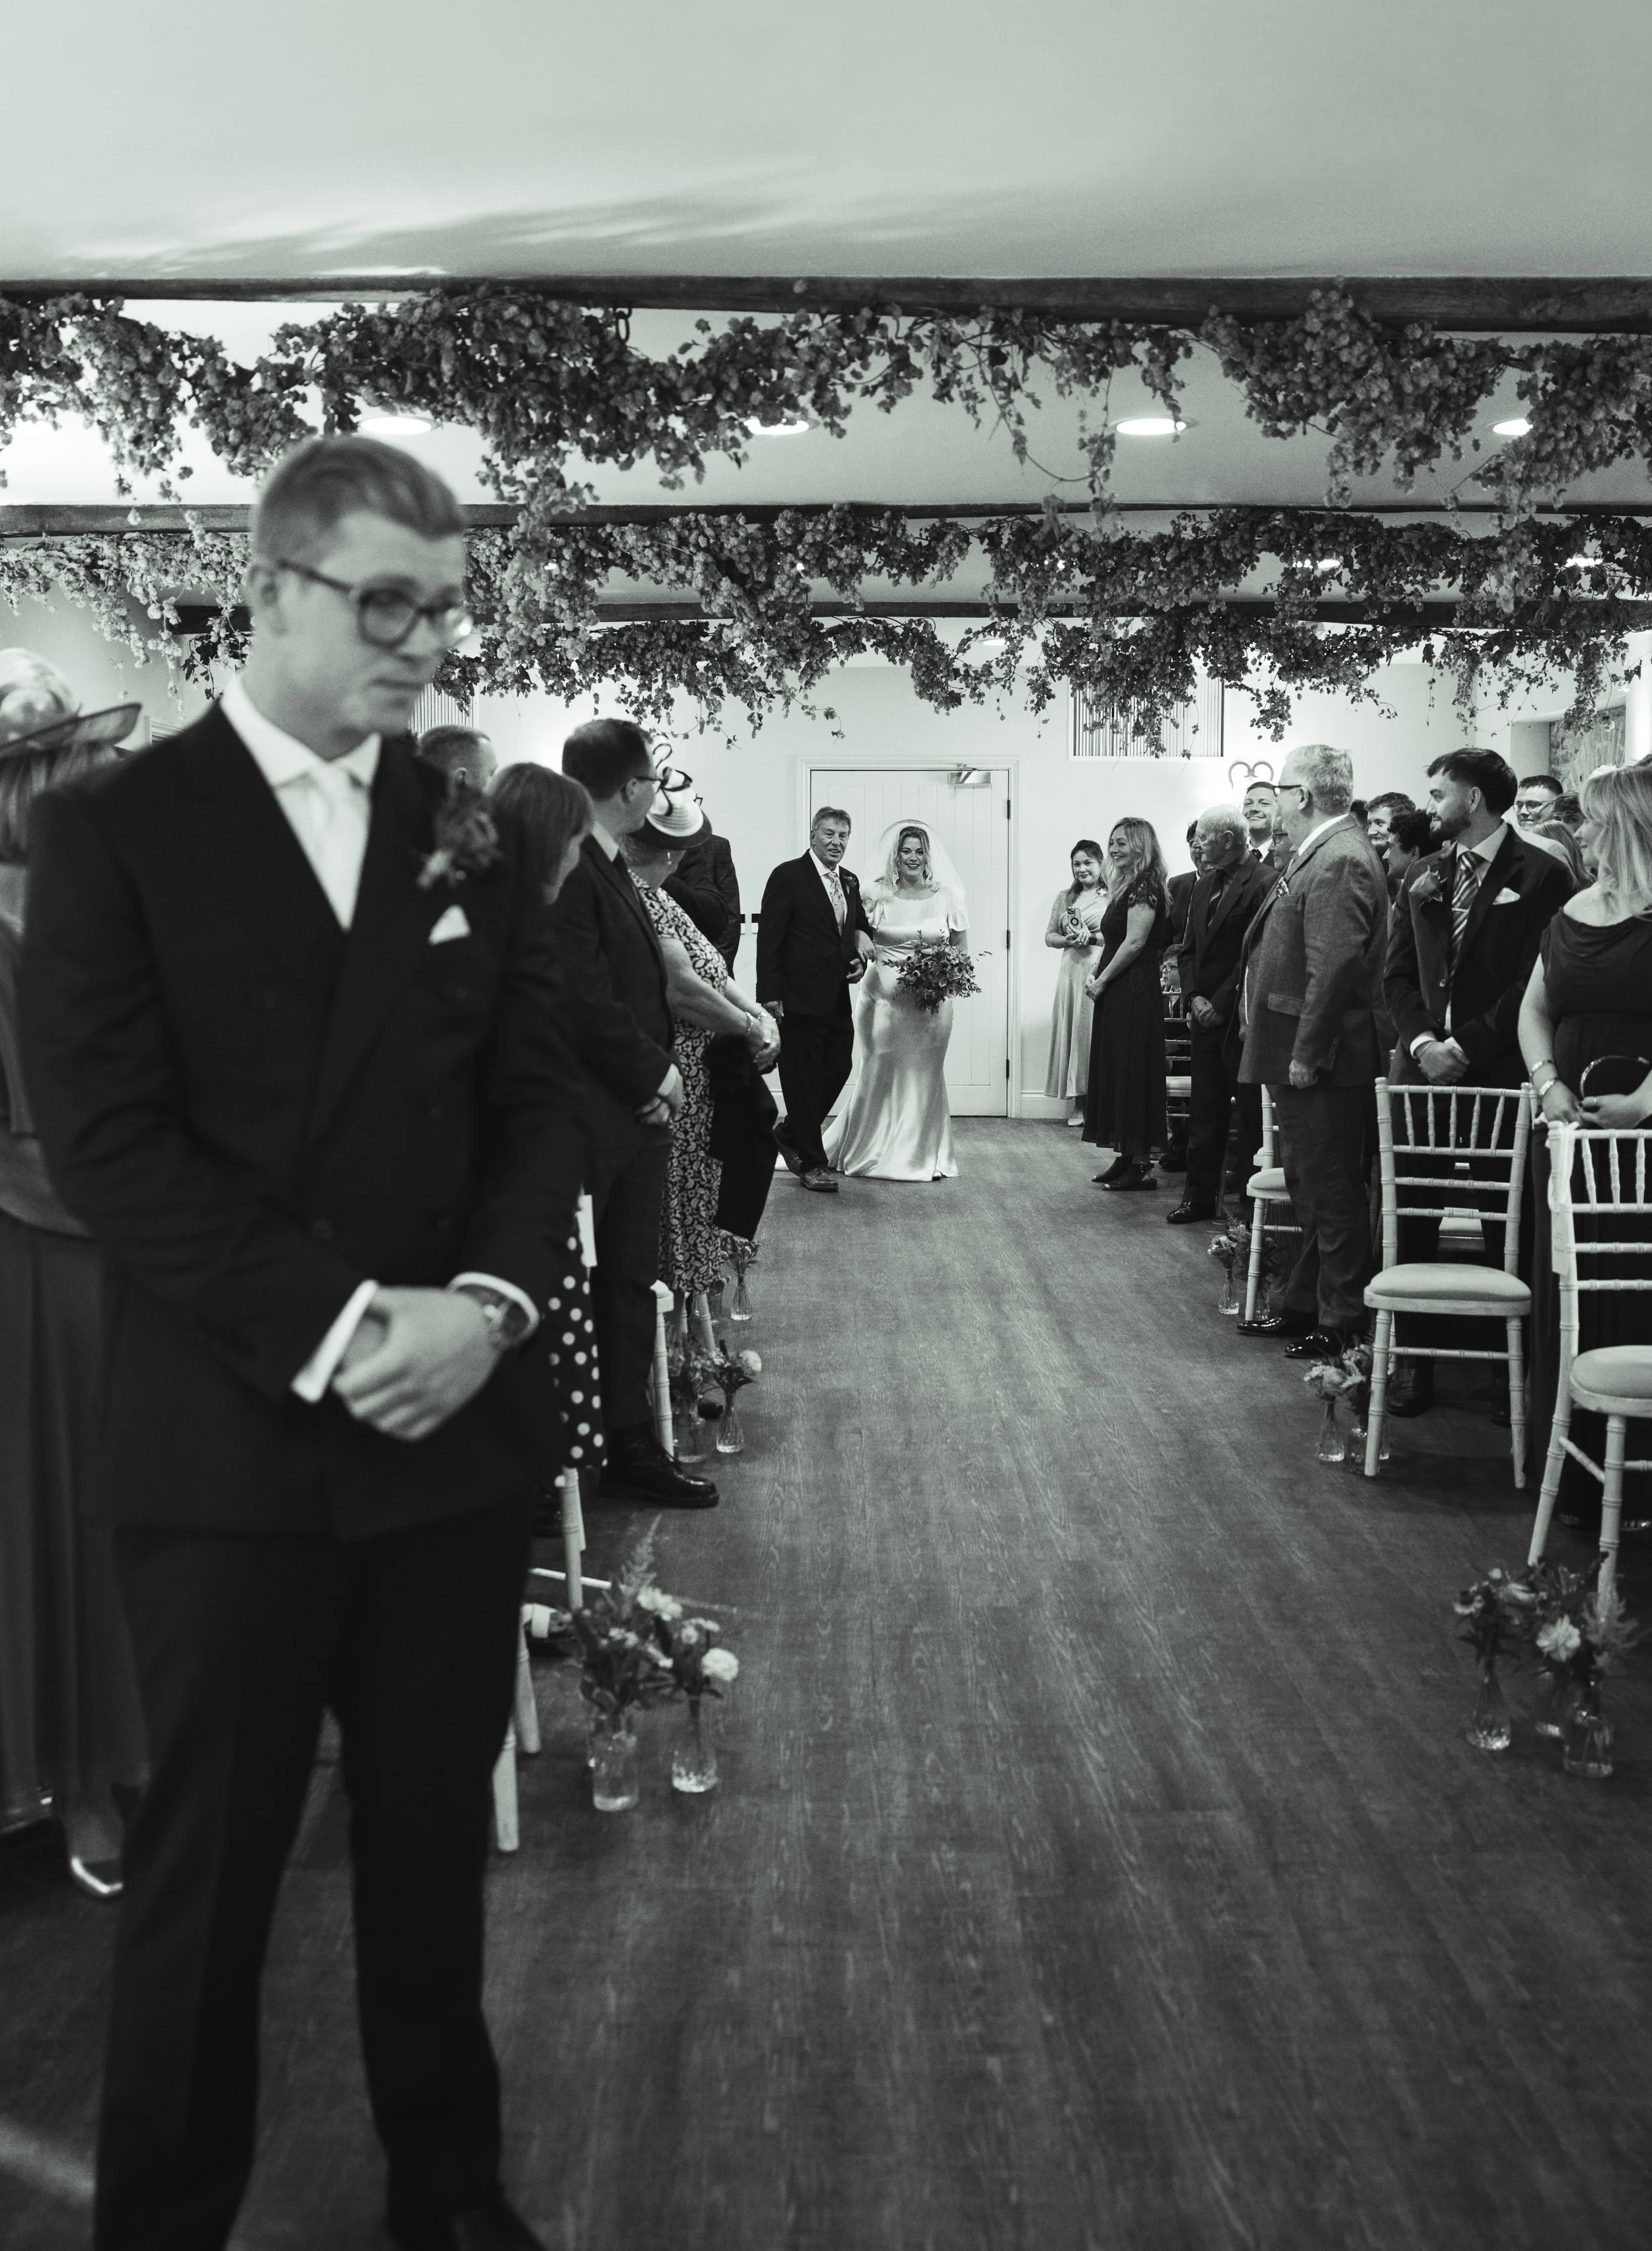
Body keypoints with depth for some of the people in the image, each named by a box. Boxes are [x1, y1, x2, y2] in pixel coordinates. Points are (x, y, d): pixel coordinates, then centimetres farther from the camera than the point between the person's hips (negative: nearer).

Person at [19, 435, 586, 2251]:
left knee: (435, 1837, 15)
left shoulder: (476, 842, 9)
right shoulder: (111, 827, -2)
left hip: (454, 1428, 4)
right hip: (226, 1444, -3)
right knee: (206, 1869, 10)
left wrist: (486, 1301, -12)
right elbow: (106, 1137, -10)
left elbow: (537, 1103, 6)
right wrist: (333, 1329, -18)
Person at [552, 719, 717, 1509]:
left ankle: (629, 1450, 26)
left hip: (636, 1111, 10)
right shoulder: (564, 870, -17)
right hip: (588, 1118, -10)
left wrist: (656, 1071, 2)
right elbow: (586, 1001, -22)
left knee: (630, 1286, 15)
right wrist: (655, 1070, -10)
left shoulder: (613, 869, 15)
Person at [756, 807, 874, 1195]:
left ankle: (791, 1134, 31)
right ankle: (811, 1162, 11)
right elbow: (769, 937, -11)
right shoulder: (788, 876, -7)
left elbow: (861, 927, 27)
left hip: (839, 999, 7)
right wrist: (769, 994, -16)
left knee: (839, 1069, 9)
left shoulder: (849, 882, 13)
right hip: (800, 998, -7)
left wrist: (860, 959, 5)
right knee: (804, 1079, 2)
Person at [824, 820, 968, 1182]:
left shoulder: (946, 897, 8)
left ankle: (925, 1154, 12)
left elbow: (960, 948, 11)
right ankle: (870, 1150, 14)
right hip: (885, 994, -1)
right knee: (879, 1071, 0)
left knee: (925, 1074, 2)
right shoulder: (880, 895, 5)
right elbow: (875, 934, -9)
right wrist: (922, 933, -19)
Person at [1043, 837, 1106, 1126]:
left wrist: (1092, 937, -13)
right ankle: (1079, 1105, 9)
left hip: (1102, 972, -4)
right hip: (1072, 971, 4)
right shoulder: (1064, 898, 15)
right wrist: (1068, 940, -2)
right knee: (1072, 1031, 3)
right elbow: (1049, 936, 17)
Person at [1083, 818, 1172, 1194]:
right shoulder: (1128, 885, 16)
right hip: (1119, 993, 10)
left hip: (1133, 994, -10)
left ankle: (1140, 1166, 0)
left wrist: (1102, 980, -13)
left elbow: (1135, 943, -20)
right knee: (1117, 1072, 12)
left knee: (1132, 1072, -5)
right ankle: (1128, 1158, 18)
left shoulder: (1144, 886, -14)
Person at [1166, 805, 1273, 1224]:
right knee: (1204, 1111, 10)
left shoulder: (1263, 883, -11)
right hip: (1206, 1017, 8)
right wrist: (1193, 997, 2)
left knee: (1251, 1113, 0)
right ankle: (1200, 1195, 17)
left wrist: (1219, 1004, -14)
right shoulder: (1205, 886, 16)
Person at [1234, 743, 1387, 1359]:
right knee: (1309, 1186, 18)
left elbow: (1335, 968, -26)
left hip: (1321, 1061, -11)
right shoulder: (1320, 856, 14)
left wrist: (1306, 1053, -23)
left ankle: (1343, 1323, 8)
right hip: (1298, 1055, 11)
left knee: (1331, 1192, -1)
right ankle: (1304, 1305, 30)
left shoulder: (1339, 862, -19)